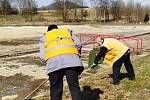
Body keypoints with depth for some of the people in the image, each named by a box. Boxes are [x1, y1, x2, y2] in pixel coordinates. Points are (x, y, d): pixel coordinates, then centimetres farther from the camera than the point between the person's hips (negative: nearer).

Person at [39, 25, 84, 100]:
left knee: (55, 89, 8)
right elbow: (78, 44, 16)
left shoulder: (45, 36, 30)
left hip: (53, 61, 0)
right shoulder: (67, 31, 32)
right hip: (70, 58, 0)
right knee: (74, 86, 2)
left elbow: (42, 55, 17)